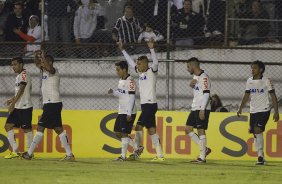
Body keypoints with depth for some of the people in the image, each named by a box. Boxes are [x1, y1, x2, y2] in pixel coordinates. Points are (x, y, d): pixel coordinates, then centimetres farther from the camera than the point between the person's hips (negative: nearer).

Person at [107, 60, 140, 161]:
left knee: (124, 133, -8)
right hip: (121, 111, 9)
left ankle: (123, 156, -2)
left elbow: (132, 98, -19)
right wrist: (113, 92, 1)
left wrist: (129, 114, -21)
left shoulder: (130, 81, -15)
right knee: (117, 133, 10)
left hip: (129, 112, -9)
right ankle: (136, 148, 20)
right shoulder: (121, 81, 13)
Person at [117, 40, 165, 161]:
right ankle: (160, 155, 4)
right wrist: (122, 50, 24)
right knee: (151, 130, 5)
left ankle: (138, 148, 2)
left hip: (150, 104, -8)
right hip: (144, 105, 8)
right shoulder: (140, 72, 15)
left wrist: (151, 49, -34)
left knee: (138, 126, -11)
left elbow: (155, 63, -24)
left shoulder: (151, 72, -5)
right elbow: (130, 62, 24)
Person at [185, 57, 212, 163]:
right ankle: (204, 149, 12)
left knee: (201, 130, -8)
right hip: (195, 108, 10)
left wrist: (202, 110, -25)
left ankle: (202, 157, -4)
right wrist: (192, 84, 4)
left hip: (202, 109, -10)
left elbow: (206, 94, -20)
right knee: (188, 129, 8)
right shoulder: (195, 76, 15)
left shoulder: (204, 77, -14)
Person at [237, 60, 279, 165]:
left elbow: (273, 96, -5)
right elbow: (246, 96, 17)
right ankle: (261, 157, 13)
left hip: (264, 110, -6)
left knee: (257, 130, -20)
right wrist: (240, 108, 9)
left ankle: (260, 155, -16)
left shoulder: (266, 81, -6)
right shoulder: (249, 81, 9)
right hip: (253, 111, 6)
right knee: (255, 133, 5)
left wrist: (276, 112, -10)